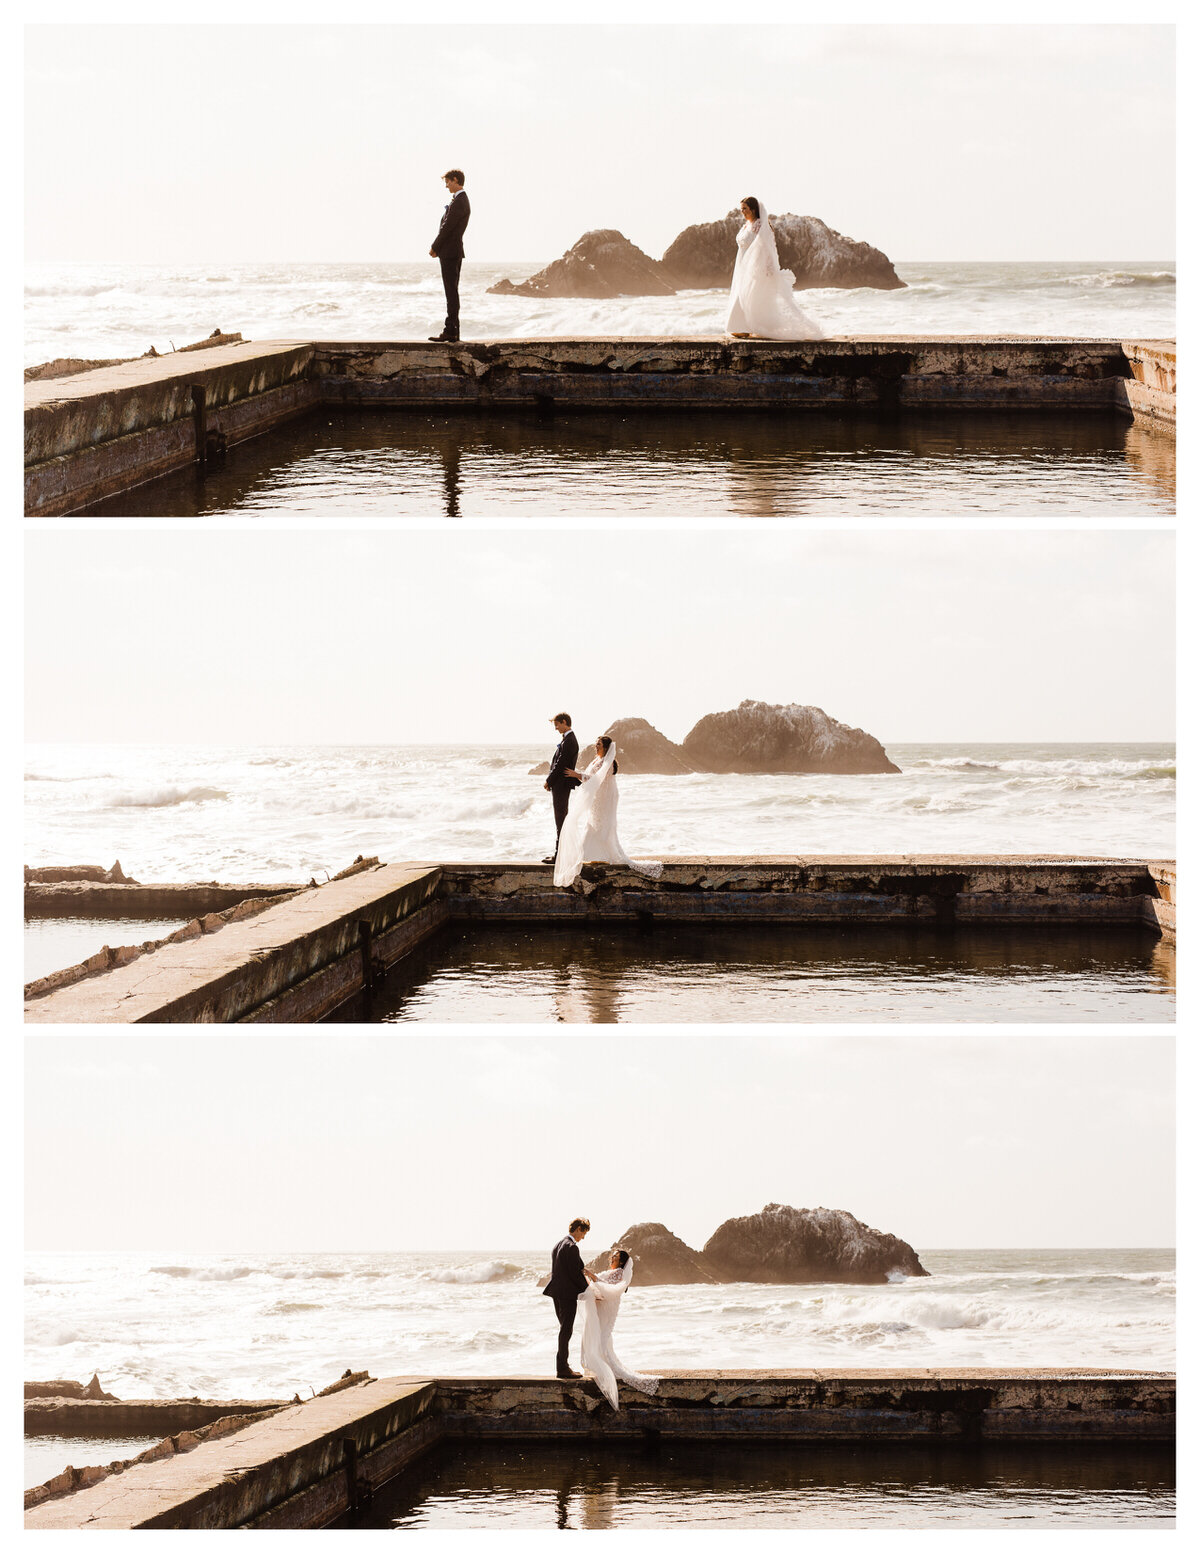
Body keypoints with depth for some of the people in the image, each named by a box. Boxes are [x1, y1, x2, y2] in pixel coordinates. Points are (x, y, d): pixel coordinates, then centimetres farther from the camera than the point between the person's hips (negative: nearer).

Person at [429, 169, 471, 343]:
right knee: (451, 292, 12)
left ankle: (450, 331, -11)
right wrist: (437, 247, 11)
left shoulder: (459, 201, -15)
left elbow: (448, 226, -17)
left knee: (451, 292, -10)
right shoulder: (462, 200, 16)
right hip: (454, 252, 10)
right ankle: (452, 331, 15)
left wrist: (435, 247, -8)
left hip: (450, 252, -10)